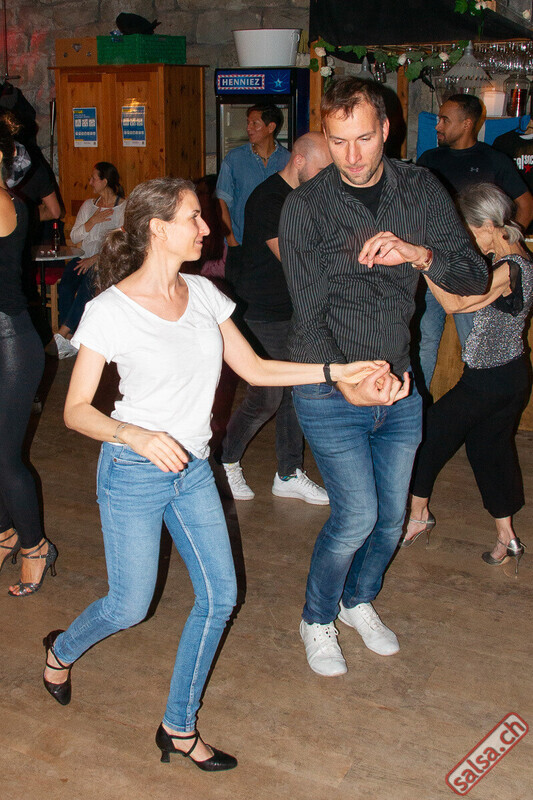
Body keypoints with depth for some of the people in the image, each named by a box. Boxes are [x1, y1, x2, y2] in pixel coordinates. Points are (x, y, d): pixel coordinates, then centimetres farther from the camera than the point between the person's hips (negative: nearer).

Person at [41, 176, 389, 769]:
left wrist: (338, 370, -1)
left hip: (192, 469, 6)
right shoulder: (111, 310, -15)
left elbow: (254, 368, 6)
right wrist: (135, 435, -30)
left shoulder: (202, 293, 2)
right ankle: (62, 649, 41)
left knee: (219, 597, 4)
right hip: (133, 473, -6)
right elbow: (75, 410, -12)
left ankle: (178, 727, 23)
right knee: (130, 606, 4)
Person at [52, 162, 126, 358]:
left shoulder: (124, 208, 2)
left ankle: (62, 335, -34)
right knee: (64, 287, -26)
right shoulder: (88, 205, 20)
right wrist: (93, 221, -3)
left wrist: (95, 258, -17)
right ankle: (68, 340, -26)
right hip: (84, 257, 5)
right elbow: (74, 237, 14)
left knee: (87, 286, -34)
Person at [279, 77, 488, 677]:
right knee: (357, 515, -8)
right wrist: (343, 378, -26)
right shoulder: (306, 206, -10)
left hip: (398, 386, 4)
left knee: (390, 514, 14)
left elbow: (474, 276, -5)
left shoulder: (421, 191, 0)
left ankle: (359, 600, 42)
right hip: (329, 392, -4)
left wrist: (419, 254, -24)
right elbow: (309, 313, -12)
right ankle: (317, 618, 20)